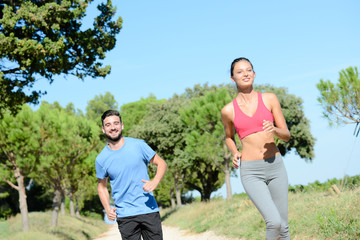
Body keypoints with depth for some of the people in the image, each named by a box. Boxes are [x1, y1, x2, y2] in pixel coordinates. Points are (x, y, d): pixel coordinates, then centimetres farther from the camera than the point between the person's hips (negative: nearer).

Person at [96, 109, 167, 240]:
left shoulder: (138, 145, -1)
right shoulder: (101, 159, 1)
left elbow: (161, 163, 6)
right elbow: (102, 185, 15)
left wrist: (154, 182, -14)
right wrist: (108, 209, -1)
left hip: (149, 210, 0)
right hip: (125, 216, 0)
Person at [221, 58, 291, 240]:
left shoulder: (269, 99, 3)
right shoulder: (228, 110, 1)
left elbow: (286, 135, 5)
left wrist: (274, 129, -17)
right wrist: (234, 153, 0)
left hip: (275, 166, 2)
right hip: (250, 172, -2)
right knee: (274, 222, -19)